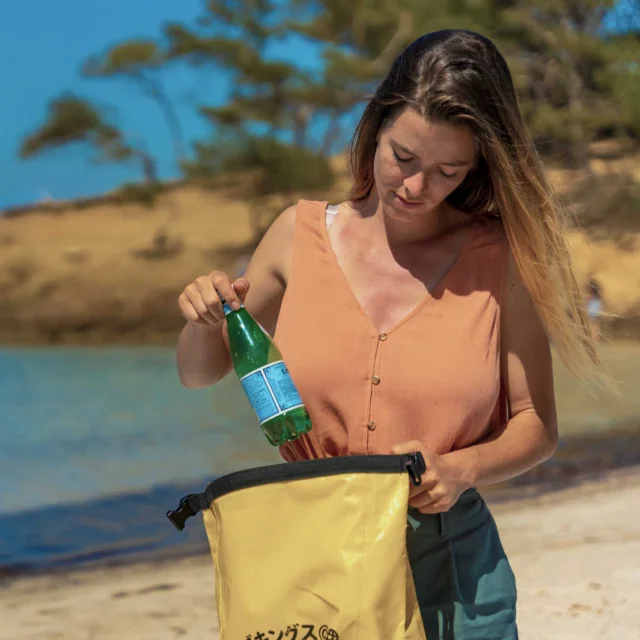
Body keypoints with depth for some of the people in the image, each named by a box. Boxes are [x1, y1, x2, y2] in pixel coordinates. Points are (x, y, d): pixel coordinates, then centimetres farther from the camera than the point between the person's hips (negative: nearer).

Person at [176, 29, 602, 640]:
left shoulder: (500, 261, -6)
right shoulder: (300, 235, -1)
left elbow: (535, 426, 1)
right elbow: (198, 373, 11)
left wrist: (460, 468, -18)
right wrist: (207, 319, -10)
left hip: (449, 568, -1)